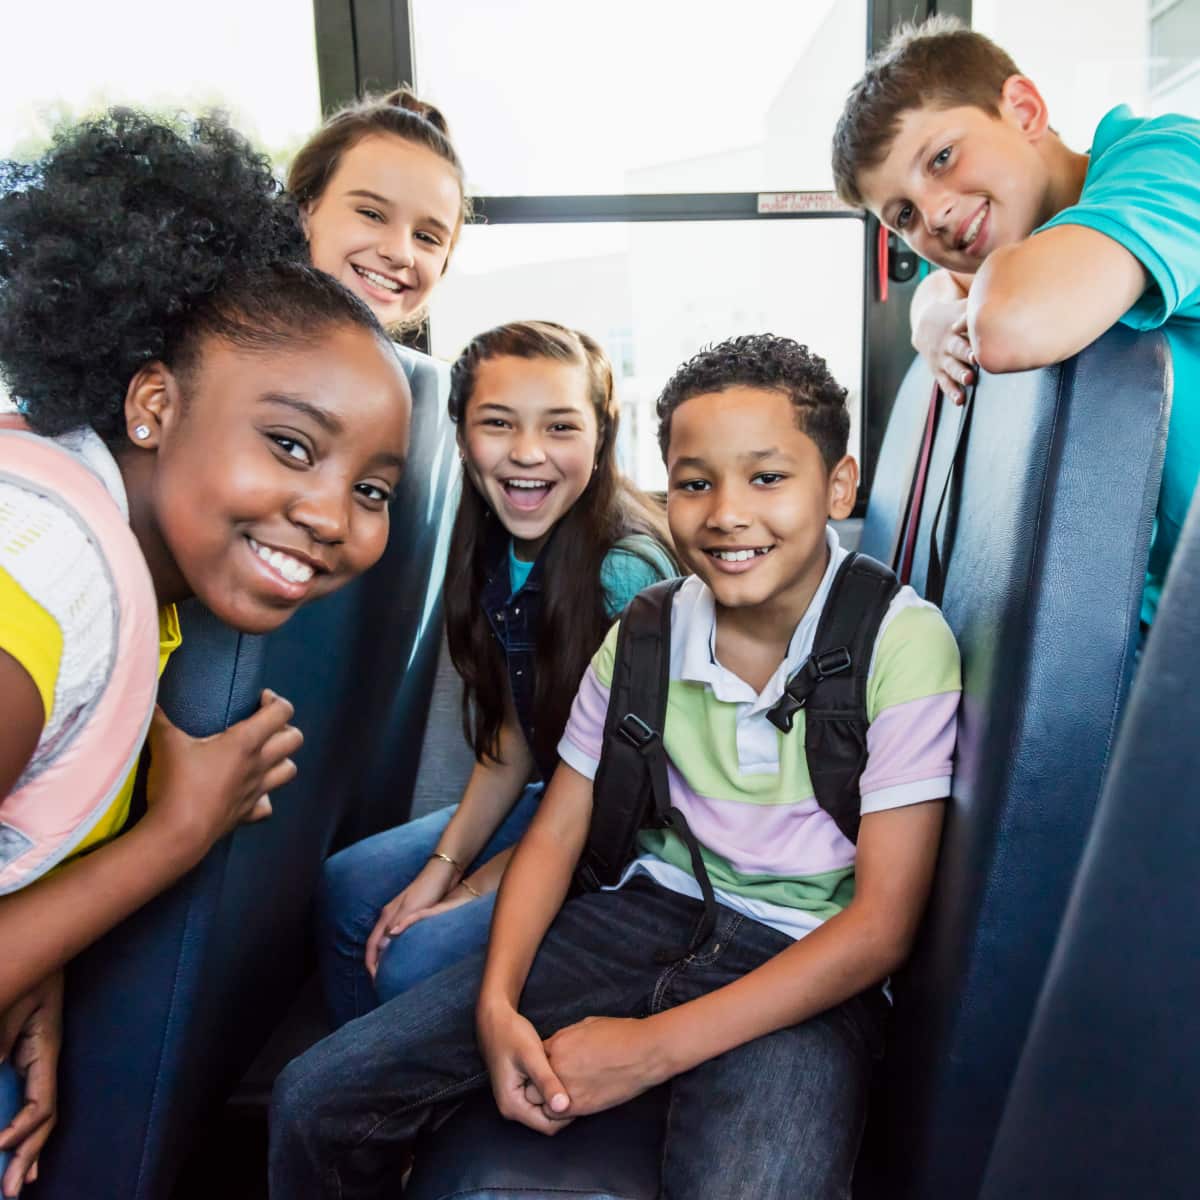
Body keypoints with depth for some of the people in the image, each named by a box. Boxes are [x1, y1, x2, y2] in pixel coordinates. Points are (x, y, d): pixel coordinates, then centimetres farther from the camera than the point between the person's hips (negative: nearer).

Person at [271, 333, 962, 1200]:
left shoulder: (904, 642, -13)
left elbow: (882, 925, -14)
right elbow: (556, 833, 6)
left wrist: (653, 1048, -17)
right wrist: (498, 1004, -12)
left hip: (806, 967, -3)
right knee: (316, 1102, -6)